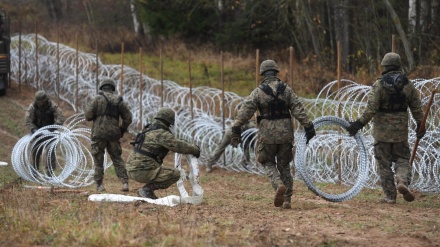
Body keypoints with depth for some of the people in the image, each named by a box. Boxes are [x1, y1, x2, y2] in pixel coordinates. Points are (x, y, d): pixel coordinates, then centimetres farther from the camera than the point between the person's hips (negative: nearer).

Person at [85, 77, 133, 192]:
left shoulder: (97, 98, -4)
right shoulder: (119, 100, 7)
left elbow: (88, 115, -8)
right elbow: (128, 118, 7)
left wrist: (88, 107, 13)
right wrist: (122, 130, 20)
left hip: (99, 133, -3)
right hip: (113, 134, 3)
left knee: (98, 159, 5)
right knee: (117, 158, 11)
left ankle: (99, 185, 2)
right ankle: (125, 182, 0)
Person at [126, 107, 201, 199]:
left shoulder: (148, 130, 18)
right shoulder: (162, 134, -12)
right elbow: (180, 146, -15)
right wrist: (195, 149, 4)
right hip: (143, 171, -9)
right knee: (175, 174, -7)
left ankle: (147, 190, 14)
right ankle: (147, 189, -7)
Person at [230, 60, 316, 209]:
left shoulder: (258, 92, -4)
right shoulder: (286, 89, 2)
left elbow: (245, 111, -10)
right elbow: (298, 110, -3)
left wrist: (236, 130, -10)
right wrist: (308, 127, -2)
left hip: (267, 134, -2)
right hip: (285, 134, 2)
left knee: (268, 163, 14)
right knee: (284, 165, 13)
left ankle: (279, 185, -14)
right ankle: (286, 200, 8)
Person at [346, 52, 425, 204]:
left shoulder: (379, 84, -9)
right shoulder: (408, 85, 1)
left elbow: (371, 109, -16)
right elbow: (417, 108, 5)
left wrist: (360, 123, -9)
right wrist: (421, 126, 17)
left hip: (382, 131, -2)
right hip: (401, 131, 2)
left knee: (384, 163, 6)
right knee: (402, 159, 15)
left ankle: (390, 196, 5)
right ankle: (403, 181, -14)